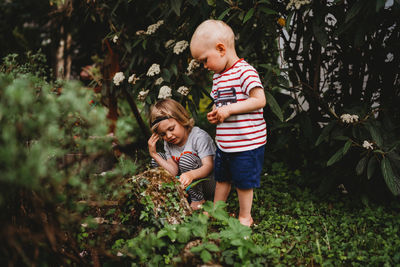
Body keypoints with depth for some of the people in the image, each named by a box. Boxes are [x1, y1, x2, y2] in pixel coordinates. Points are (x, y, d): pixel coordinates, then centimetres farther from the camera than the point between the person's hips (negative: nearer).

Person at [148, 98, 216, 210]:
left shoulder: (199, 136, -19)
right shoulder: (168, 143, 2)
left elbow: (209, 166, -30)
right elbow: (174, 171, -8)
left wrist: (191, 174, -50)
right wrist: (154, 154, -16)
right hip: (189, 183, 7)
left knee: (186, 158, -29)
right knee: (159, 158, 0)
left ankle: (198, 200, -16)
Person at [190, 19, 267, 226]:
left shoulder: (245, 72, -18)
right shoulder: (218, 77, 10)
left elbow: (259, 101, -24)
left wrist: (229, 109, -23)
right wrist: (214, 114, 0)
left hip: (247, 142, -8)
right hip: (224, 143, 8)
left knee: (244, 181, 6)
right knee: (221, 178, 20)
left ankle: (245, 216, 23)